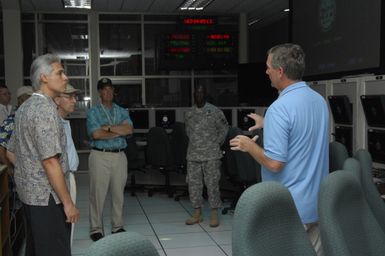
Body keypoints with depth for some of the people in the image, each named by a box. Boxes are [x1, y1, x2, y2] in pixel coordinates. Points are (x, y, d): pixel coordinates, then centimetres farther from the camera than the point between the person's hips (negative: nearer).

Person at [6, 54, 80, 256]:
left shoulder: (25, 107, 11)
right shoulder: (45, 109, -18)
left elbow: (11, 153, 18)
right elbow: (50, 162, -23)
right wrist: (68, 202, -19)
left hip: (29, 192, 10)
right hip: (47, 196, -10)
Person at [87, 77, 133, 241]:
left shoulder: (122, 111, 12)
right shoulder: (93, 112, 2)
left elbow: (129, 129, -5)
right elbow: (96, 134, -14)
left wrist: (108, 127, -12)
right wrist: (119, 131, -7)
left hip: (120, 156, 4)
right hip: (100, 156, -3)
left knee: (118, 193, 9)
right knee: (98, 193, -1)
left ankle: (117, 226, 20)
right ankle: (96, 229, 9)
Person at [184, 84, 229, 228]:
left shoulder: (214, 112, -3)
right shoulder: (189, 114, 9)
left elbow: (224, 129, 5)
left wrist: (216, 144, 5)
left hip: (211, 156, -4)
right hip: (193, 156, 4)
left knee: (212, 184, -2)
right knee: (193, 183, 6)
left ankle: (214, 214, 7)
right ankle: (197, 213, 17)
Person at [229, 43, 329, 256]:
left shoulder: (279, 108, -22)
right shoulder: (320, 100, 5)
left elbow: (274, 163, -24)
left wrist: (249, 146, -7)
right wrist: (268, 124, 25)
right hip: (318, 203, 8)